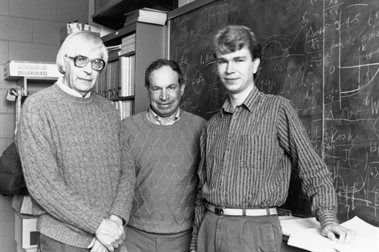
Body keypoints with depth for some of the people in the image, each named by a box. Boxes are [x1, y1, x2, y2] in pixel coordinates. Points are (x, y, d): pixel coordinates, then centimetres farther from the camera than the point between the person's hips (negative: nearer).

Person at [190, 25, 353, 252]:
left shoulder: (278, 109, -4)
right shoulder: (213, 125, 10)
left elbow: (314, 170, -3)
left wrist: (328, 218, -14)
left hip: (254, 231, -4)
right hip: (209, 229, 5)